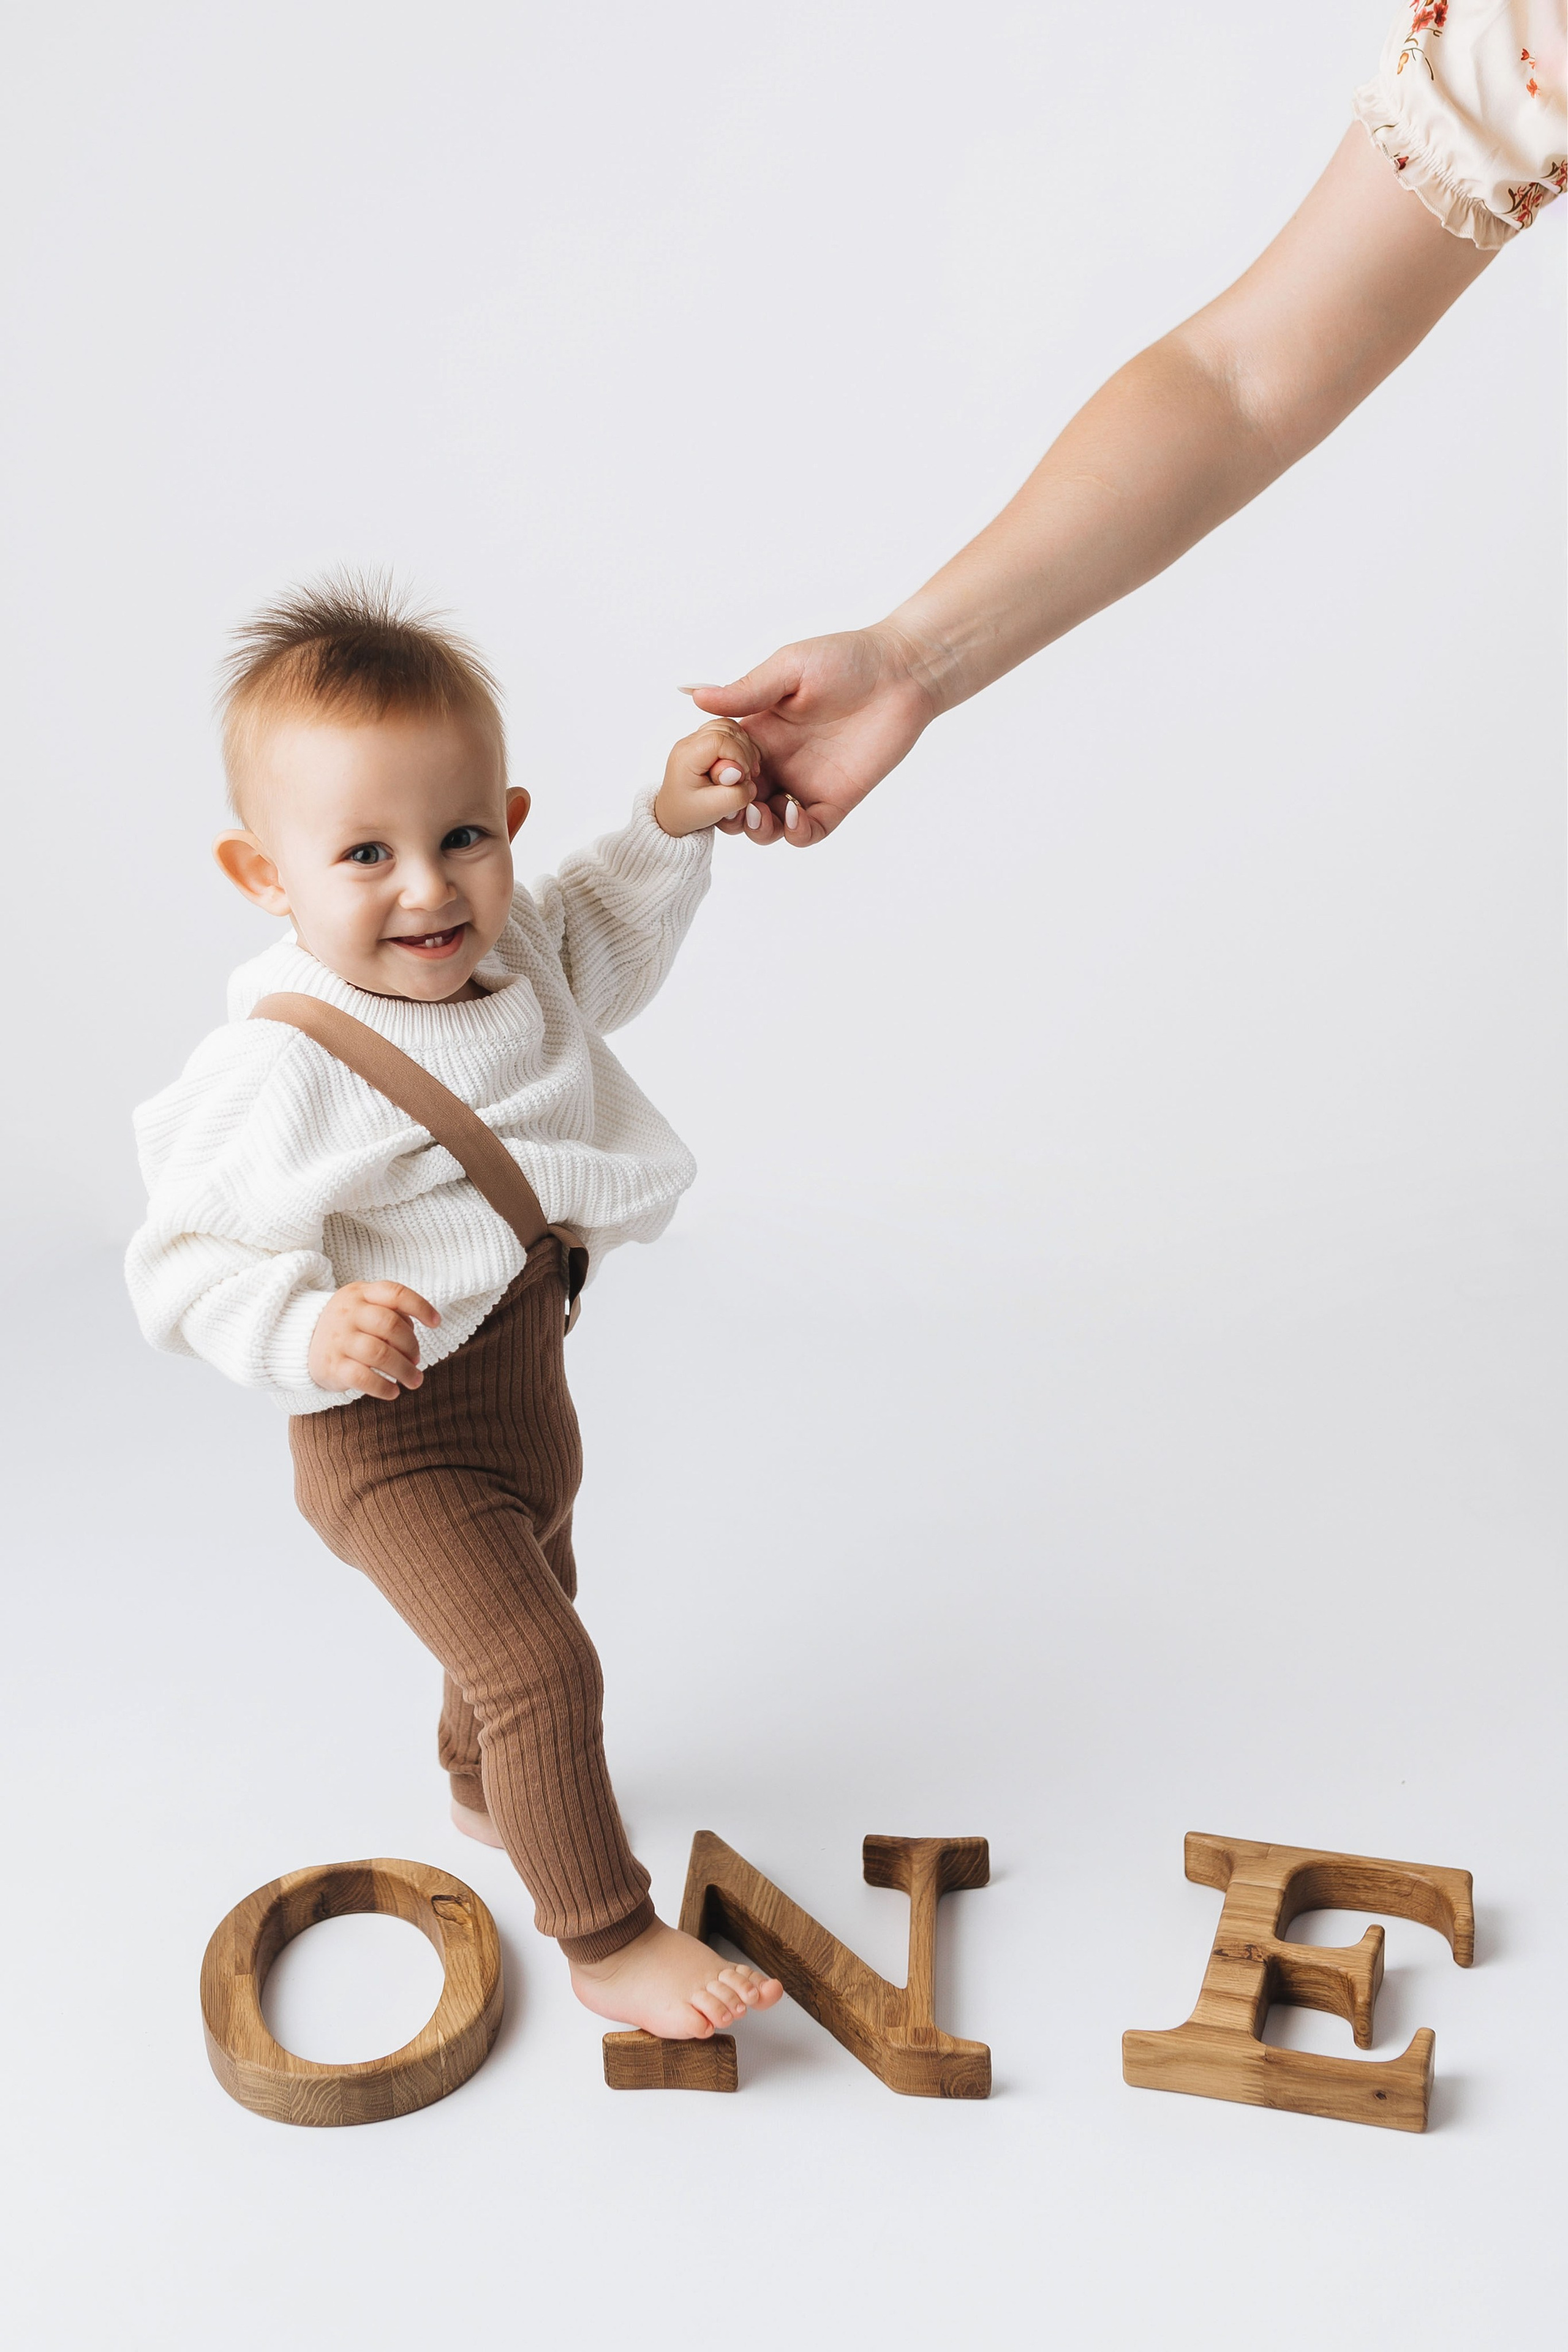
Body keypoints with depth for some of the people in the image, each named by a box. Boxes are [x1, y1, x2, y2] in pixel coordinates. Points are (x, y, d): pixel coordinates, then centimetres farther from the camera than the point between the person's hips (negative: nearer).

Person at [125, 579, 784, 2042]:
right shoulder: (282, 1077, -32)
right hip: (397, 1433, -9)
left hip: (521, 1379, 9)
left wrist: (667, 824, -1)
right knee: (538, 1666, -13)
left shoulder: (502, 953, -8)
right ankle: (608, 1945, 6)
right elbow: (186, 1262, -28)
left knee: (524, 1605, 29)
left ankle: (485, 1793, 58)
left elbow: (599, 951, 14)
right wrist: (311, 1331, -45)